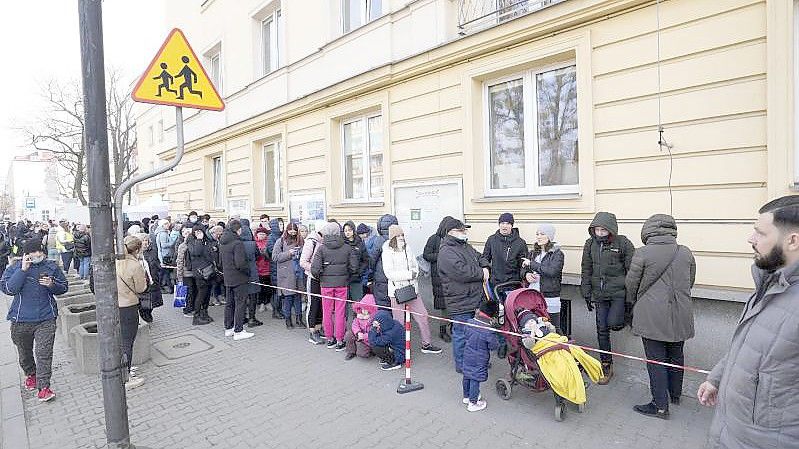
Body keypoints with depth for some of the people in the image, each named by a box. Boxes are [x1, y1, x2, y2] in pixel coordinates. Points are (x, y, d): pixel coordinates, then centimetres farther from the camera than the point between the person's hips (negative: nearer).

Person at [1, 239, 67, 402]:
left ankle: (43, 387, -4)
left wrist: (52, 284, -14)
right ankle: (30, 374, 46)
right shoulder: (15, 267, -3)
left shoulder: (51, 266, 0)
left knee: (44, 353, -8)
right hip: (21, 319, 1)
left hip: (46, 319, -1)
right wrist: (23, 270, -22)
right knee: (24, 352, 21)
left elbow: (63, 287, 7)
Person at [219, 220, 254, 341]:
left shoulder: (222, 243, 8)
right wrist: (248, 271, -8)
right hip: (239, 279, -8)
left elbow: (220, 259, 17)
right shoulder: (237, 243, -19)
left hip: (228, 278, 8)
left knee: (230, 303, 18)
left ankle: (228, 328, 28)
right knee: (240, 304, 0)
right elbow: (240, 263, -23)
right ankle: (238, 331, 4)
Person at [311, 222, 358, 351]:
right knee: (340, 312, 7)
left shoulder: (322, 248, -9)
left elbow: (315, 268, -14)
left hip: (326, 283, -1)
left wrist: (319, 277, 5)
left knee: (327, 312, 13)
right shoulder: (346, 248, -3)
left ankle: (330, 339, 24)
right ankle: (339, 341, 12)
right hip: (342, 283, 1)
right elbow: (354, 265, -3)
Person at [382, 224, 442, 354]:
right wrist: (409, 274, -16)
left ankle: (426, 344, 25)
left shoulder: (408, 249, 8)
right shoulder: (387, 252, -9)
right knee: (398, 321, 3)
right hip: (397, 290, -6)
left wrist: (414, 274, -8)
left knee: (422, 315, 10)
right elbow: (389, 273, -15)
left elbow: (415, 266, 14)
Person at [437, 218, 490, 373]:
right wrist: (481, 274, -15)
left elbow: (480, 258, 23)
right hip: (460, 301, -10)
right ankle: (461, 365, 19)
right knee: (461, 334, 3)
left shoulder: (466, 246, 14)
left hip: (475, 298, 10)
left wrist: (485, 268, -1)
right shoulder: (447, 252, -18)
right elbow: (461, 272, -29)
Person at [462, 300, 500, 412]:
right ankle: (473, 403, 20)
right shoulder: (488, 331, -26)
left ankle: (466, 396, 41)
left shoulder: (470, 322, -9)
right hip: (479, 360, -6)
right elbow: (494, 346, -17)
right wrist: (496, 340, 3)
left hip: (467, 355, 6)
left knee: (467, 376, 21)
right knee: (475, 379, 7)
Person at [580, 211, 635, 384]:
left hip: (619, 292, -4)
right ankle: (606, 367, 21)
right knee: (602, 330, 6)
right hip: (599, 294, 4)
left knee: (613, 324, -16)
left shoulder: (623, 243, -9)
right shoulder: (590, 244, 3)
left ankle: (623, 316, 22)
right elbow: (586, 271, 9)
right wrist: (587, 294, 8)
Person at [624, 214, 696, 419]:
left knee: (656, 360, 4)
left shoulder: (643, 253, -13)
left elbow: (631, 283, -3)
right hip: (680, 316, 5)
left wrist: (633, 302, 17)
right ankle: (675, 395, 38)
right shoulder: (686, 253, 1)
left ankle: (660, 406, 11)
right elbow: (690, 283, 12)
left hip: (651, 316, -5)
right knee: (676, 356, 20)